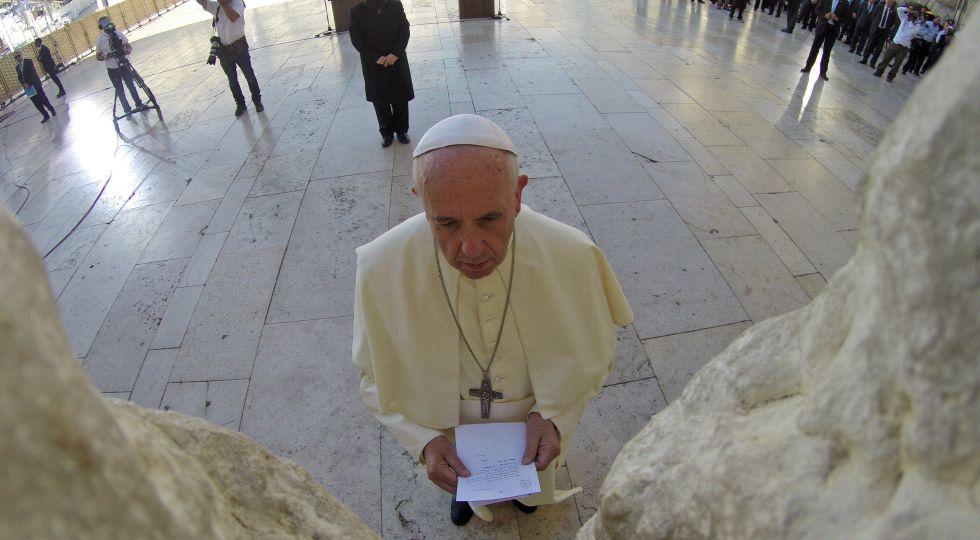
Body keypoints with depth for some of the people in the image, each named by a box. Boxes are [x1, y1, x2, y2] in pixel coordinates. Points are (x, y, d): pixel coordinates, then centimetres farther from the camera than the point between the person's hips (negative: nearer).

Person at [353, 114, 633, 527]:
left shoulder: (571, 256, -32)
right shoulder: (381, 269, -32)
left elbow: (593, 353, -13)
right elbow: (376, 374, -15)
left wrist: (553, 416, -26)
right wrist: (423, 439, -26)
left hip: (537, 430, 1)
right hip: (452, 436, 0)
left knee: (533, 484, 35)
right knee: (470, 480, 34)